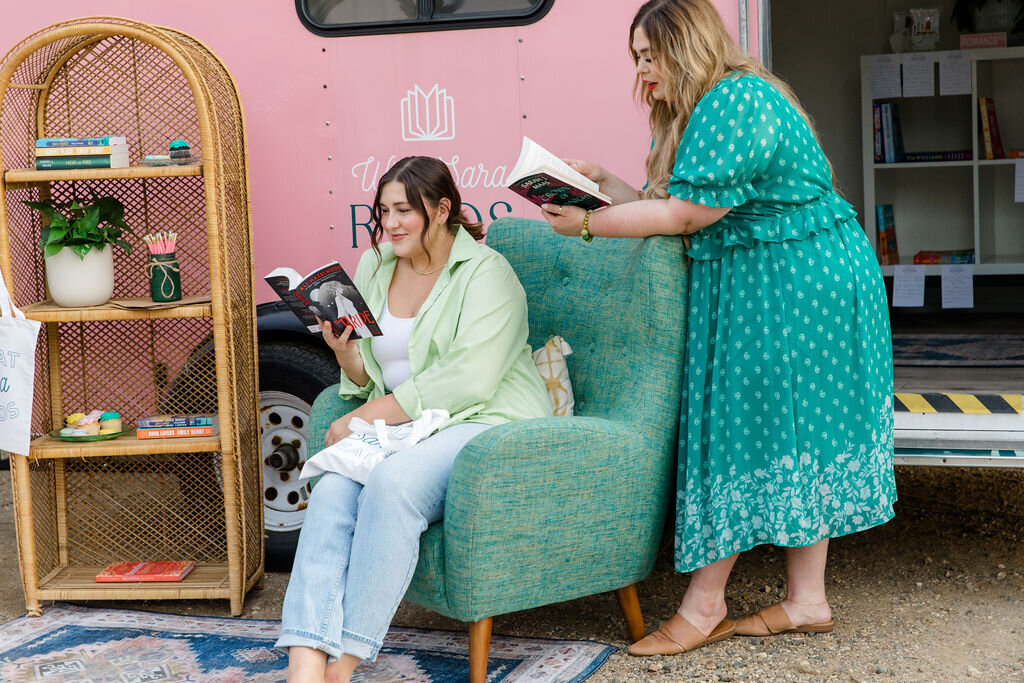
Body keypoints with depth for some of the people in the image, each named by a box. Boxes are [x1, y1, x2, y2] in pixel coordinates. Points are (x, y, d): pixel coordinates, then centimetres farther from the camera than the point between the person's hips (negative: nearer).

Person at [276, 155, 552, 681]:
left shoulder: (486, 273, -5)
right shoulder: (373, 267, 15)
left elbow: (469, 380, -17)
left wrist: (365, 418, -16)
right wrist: (346, 353, -6)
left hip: (486, 425, -5)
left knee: (392, 483, -34)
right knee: (331, 491, -26)